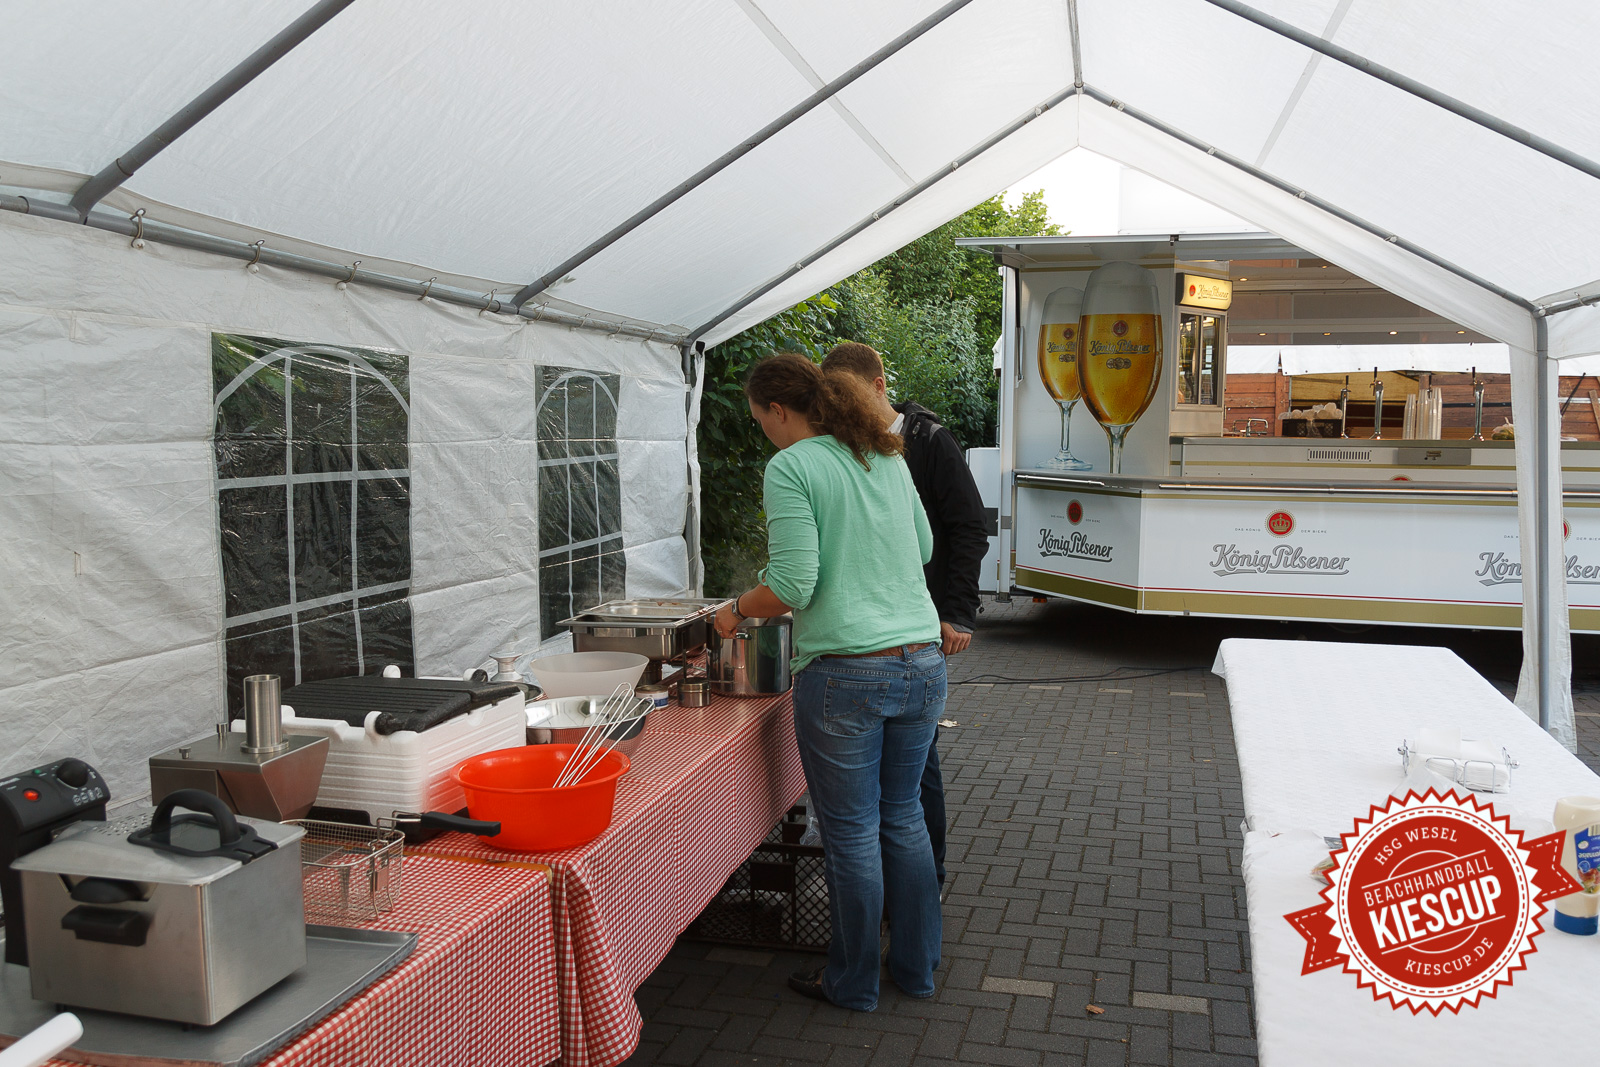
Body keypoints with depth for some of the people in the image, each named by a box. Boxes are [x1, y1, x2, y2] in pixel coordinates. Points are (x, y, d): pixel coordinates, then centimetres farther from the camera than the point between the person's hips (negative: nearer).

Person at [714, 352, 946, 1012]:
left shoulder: (790, 468, -9)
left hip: (845, 672, -7)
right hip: (922, 662, 7)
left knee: (852, 831, 8)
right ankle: (917, 969, 31)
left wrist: (738, 609, 3)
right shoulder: (887, 457, 12)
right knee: (904, 816, 19)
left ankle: (854, 983, 24)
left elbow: (793, 585, -15)